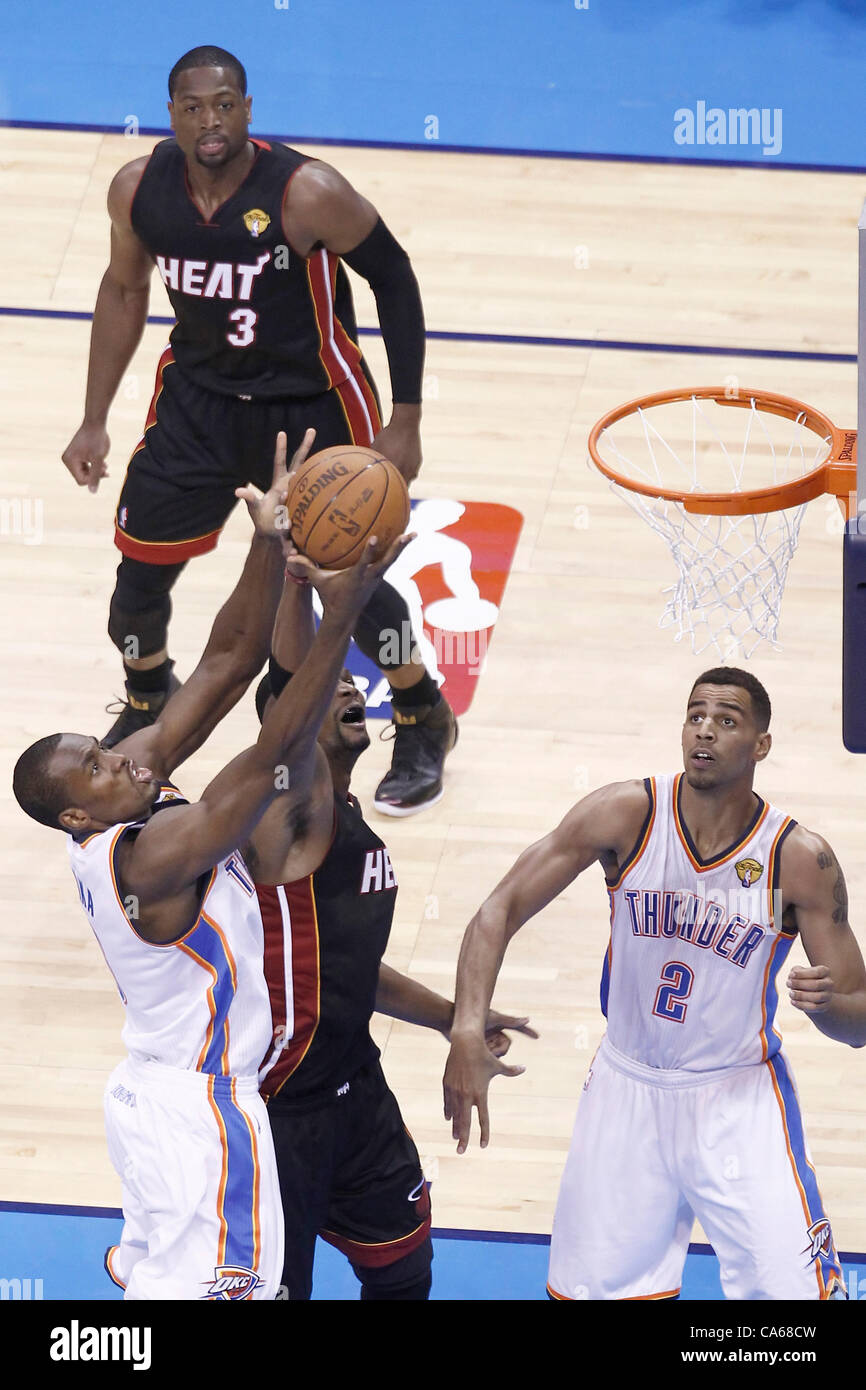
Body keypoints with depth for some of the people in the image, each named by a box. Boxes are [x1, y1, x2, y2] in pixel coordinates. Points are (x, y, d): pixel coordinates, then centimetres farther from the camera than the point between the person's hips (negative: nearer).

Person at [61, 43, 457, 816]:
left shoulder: (308, 194, -27)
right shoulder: (139, 190, -13)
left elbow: (395, 282, -14)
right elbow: (124, 291, 6)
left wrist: (406, 422, -14)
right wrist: (95, 422, 7)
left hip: (312, 405, -4)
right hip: (200, 397, 4)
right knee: (140, 570, 5)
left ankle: (425, 723, 27)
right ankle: (148, 704, 38)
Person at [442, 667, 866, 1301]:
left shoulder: (801, 859, -16)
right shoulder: (627, 815, -14)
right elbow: (498, 913, -12)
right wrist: (467, 1034, -26)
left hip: (740, 1100, -2)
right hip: (627, 1087, 2)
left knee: (798, 1291, -11)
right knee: (588, 1289, 10)